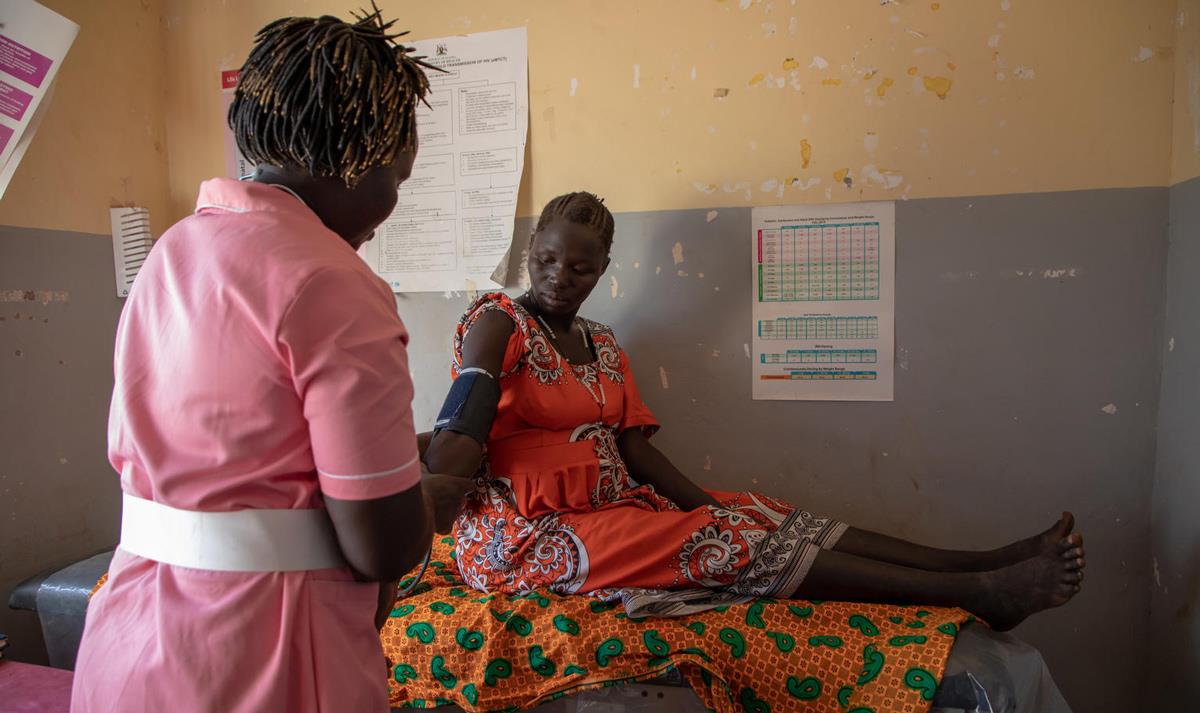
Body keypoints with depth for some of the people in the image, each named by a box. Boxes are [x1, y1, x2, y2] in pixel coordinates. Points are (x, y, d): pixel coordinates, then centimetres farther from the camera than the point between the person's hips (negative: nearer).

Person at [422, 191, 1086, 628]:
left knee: (774, 521, -9)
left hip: (611, 505, 7)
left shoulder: (604, 347, 14)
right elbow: (456, 444, -16)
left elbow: (635, 446, 5)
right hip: (528, 536, -6)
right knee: (740, 546, -17)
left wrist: (709, 506, -6)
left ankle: (989, 561, -10)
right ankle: (978, 593, -14)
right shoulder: (497, 322, -6)